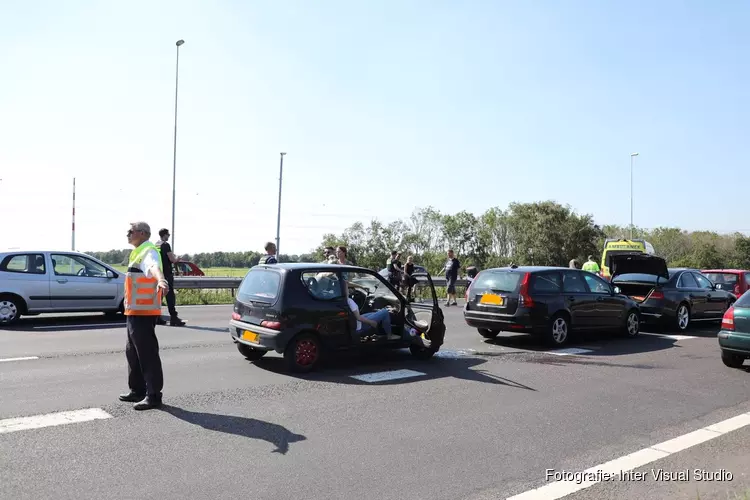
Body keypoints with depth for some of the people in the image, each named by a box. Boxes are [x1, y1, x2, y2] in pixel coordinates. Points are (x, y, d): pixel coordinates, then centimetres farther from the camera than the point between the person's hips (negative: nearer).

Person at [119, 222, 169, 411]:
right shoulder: (138, 252, 19)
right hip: (134, 312, 11)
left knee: (147, 353, -9)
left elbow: (154, 267, -40)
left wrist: (160, 279, -62)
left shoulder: (149, 252, -14)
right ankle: (137, 391, 28)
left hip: (143, 312, -11)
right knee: (132, 352, 17)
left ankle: (153, 395, -5)